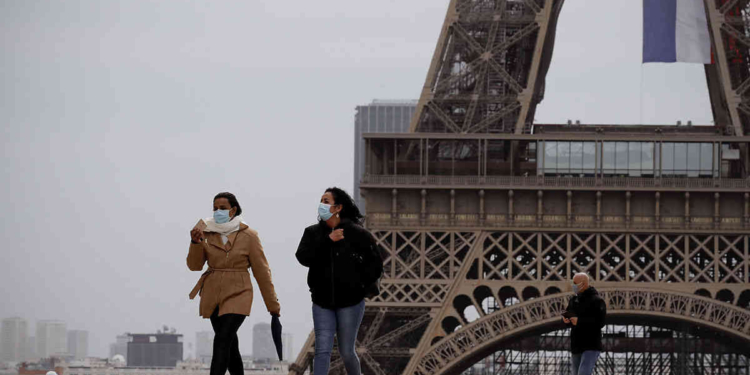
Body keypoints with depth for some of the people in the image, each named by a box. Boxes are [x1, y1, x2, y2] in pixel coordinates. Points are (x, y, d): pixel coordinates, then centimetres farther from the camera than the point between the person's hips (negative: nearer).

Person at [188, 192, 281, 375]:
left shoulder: (248, 236, -5)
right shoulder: (206, 232, 4)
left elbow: (261, 271, -2)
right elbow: (194, 265, -1)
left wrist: (273, 307, 0)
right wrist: (195, 243, -20)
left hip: (237, 296, -4)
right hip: (212, 296, 4)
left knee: (222, 341, -20)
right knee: (230, 346, 12)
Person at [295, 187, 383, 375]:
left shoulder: (357, 234, -4)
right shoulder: (313, 232, 4)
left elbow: (375, 265, 1)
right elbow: (303, 258, -14)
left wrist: (361, 286, -6)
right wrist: (327, 241, -21)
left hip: (350, 303, -2)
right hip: (322, 302, 2)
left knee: (346, 352, 5)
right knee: (322, 351, -6)